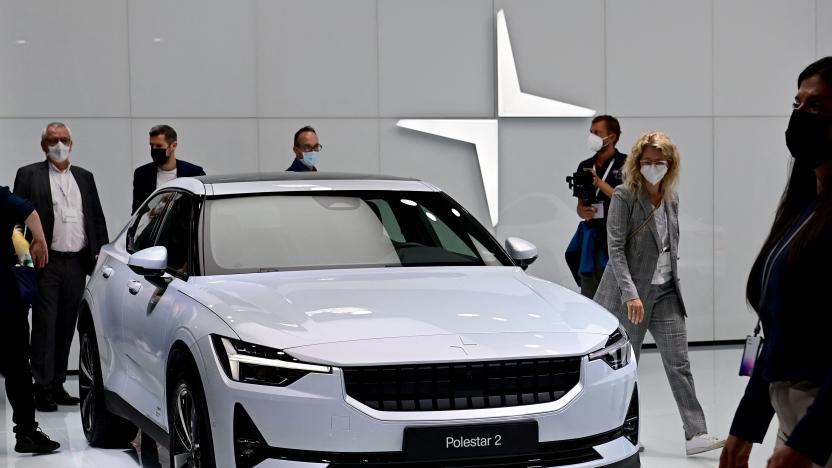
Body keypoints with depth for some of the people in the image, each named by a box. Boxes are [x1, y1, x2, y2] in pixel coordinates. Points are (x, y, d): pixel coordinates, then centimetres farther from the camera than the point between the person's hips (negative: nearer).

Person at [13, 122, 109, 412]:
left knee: (66, 328, 9)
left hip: (77, 264, 4)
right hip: (46, 263, -4)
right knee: (45, 326, -4)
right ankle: (42, 388, -3)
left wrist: (102, 254, 6)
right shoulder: (29, 175, 2)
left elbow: (97, 218, 16)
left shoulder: (84, 178, 15)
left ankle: (58, 384, 17)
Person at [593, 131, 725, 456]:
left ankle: (695, 435, -5)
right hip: (632, 291, -5)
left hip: (666, 292, 5)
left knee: (679, 364, -2)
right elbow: (615, 247, -16)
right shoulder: (624, 196, -10)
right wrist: (631, 293, -22)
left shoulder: (671, 198, 8)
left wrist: (671, 277, 15)